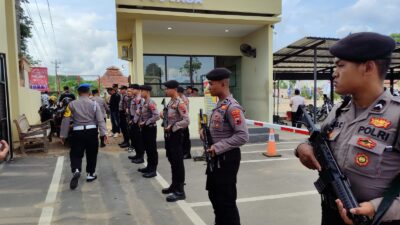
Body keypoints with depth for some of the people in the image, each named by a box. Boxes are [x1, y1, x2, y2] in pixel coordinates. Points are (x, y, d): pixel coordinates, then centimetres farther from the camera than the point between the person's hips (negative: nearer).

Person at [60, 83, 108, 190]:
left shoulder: (72, 104, 0)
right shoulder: (94, 104, -1)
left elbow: (66, 120, 1)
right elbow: (100, 119, -7)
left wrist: (63, 135, 9)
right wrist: (103, 133, -7)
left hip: (77, 132, 0)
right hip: (91, 131, 1)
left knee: (75, 154, 6)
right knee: (91, 154, 14)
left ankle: (76, 171, -19)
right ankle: (90, 174, 24)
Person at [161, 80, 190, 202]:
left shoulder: (180, 103, -17)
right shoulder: (170, 102, 12)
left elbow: (186, 121, -24)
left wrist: (172, 127, -20)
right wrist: (163, 115, 4)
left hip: (176, 135, -10)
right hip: (169, 135, 10)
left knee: (178, 163, -3)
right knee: (172, 162, 17)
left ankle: (180, 191, 5)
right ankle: (174, 185, 30)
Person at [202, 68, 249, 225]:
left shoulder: (232, 107, -20)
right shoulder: (219, 105, 10)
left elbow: (243, 136, -25)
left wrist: (218, 147, -24)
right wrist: (206, 131, 2)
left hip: (226, 158, -10)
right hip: (216, 157, 10)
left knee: (226, 200, 2)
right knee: (214, 195, 21)